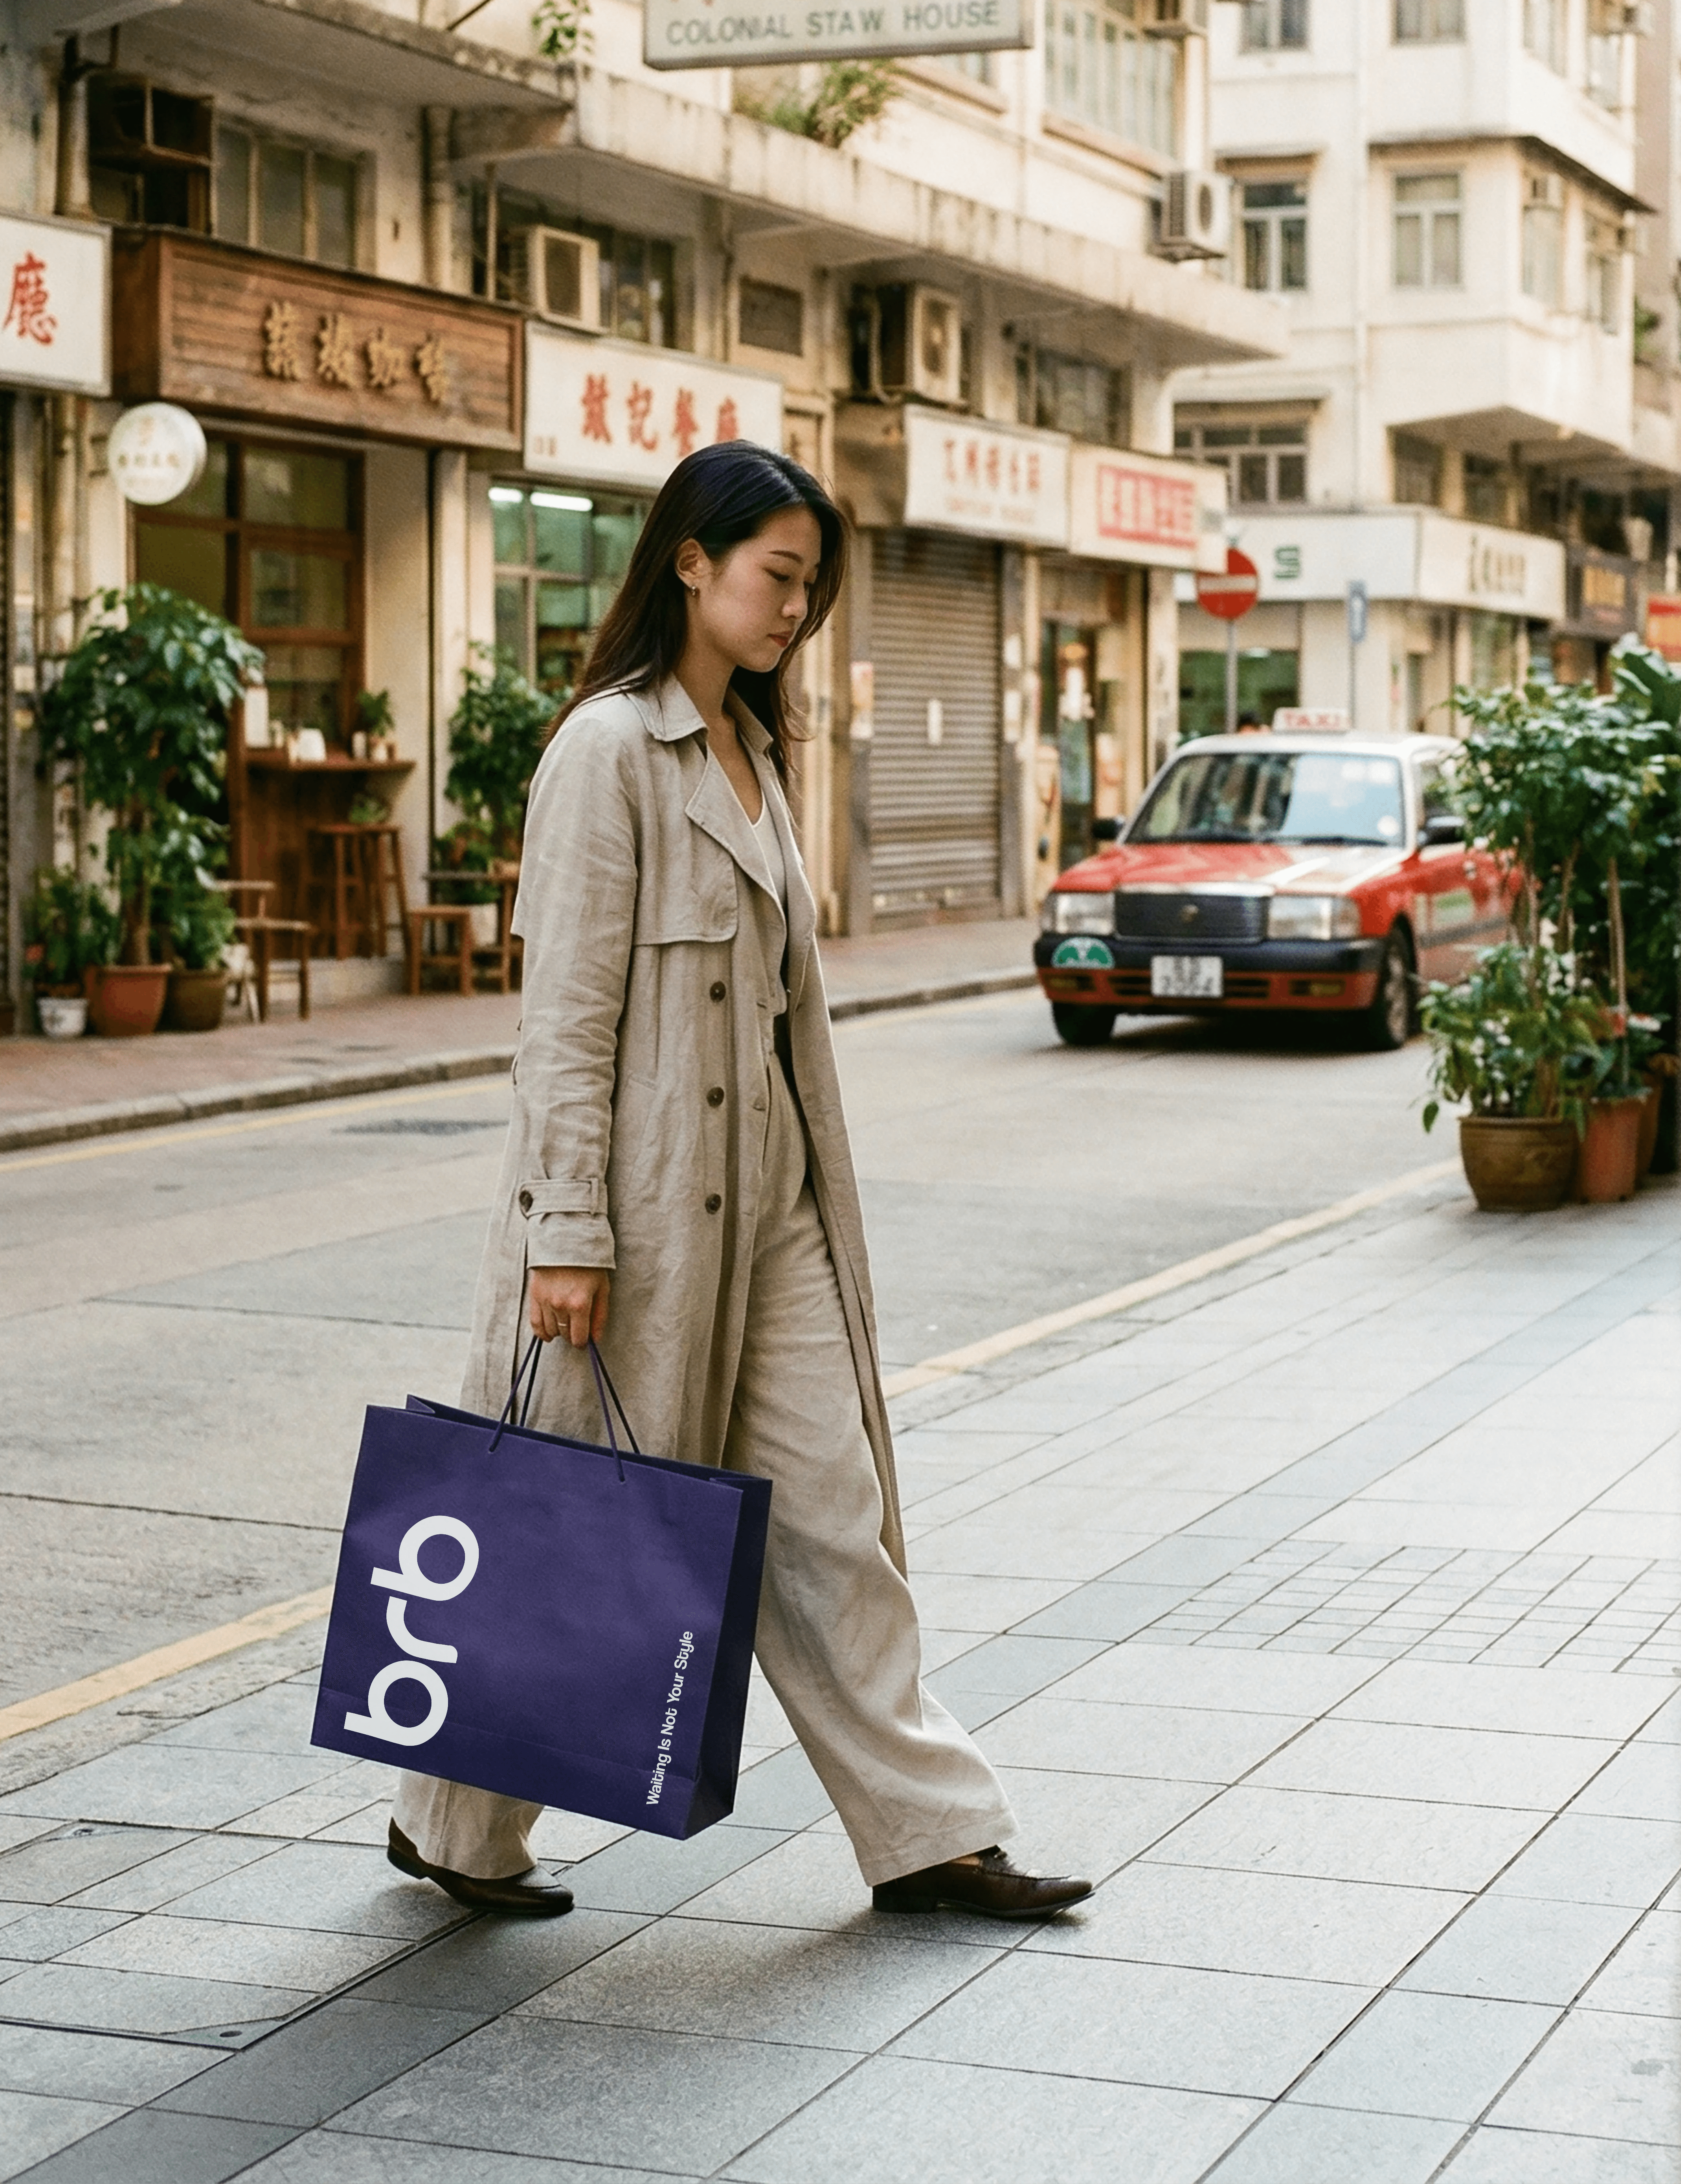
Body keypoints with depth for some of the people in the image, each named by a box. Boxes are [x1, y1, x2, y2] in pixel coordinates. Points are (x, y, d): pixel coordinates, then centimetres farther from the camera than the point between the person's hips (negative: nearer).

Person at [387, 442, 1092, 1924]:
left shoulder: (752, 749, 13)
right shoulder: (609, 748, -13)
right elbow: (567, 1010, -17)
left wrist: (806, 1181, 19)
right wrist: (568, 1232, -19)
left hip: (766, 1192, 8)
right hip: (643, 1192, -8)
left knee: (834, 1508, 8)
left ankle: (927, 1831, 14)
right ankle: (455, 1827, 23)